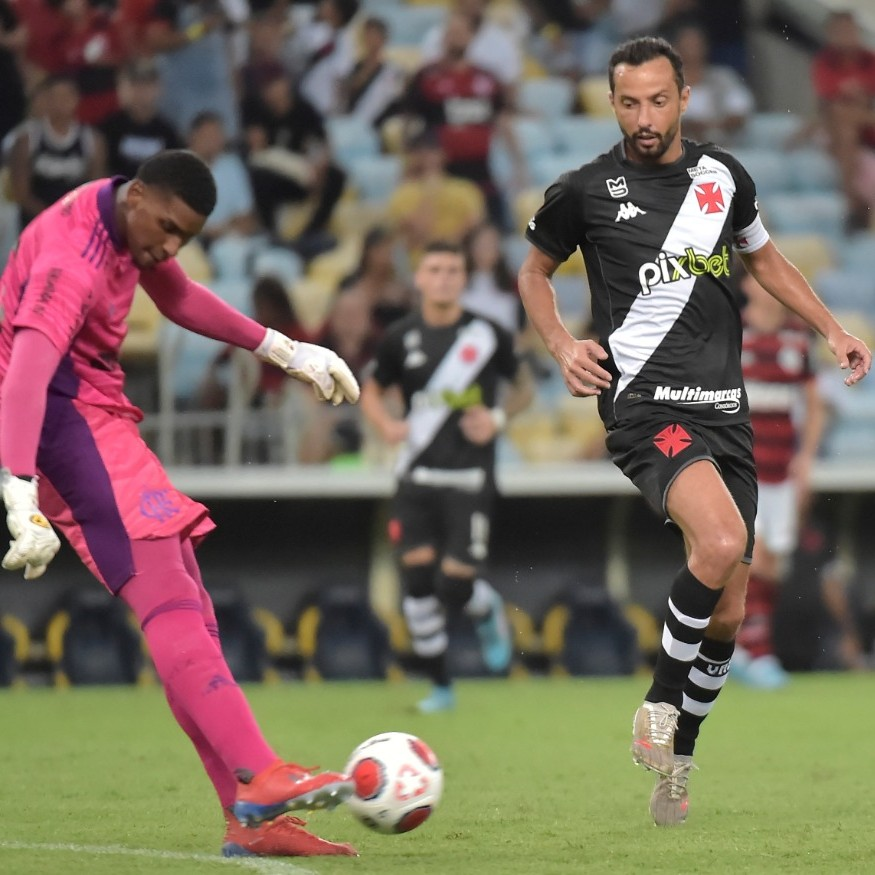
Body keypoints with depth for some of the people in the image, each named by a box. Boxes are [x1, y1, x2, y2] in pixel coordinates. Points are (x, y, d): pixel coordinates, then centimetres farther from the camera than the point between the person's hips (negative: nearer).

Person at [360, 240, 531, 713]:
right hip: (417, 479, 2)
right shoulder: (401, 337, 3)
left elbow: (526, 385, 12)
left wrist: (499, 418, -6)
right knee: (417, 582, -5)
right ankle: (440, 686, 9)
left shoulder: (488, 336, -1)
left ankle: (488, 610, 28)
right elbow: (372, 391, 17)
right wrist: (387, 425, -4)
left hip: (468, 478, -2)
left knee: (455, 587, -9)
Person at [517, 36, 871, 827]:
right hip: (646, 405, -5)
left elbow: (764, 258, 27)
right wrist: (562, 345, -3)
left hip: (724, 411, 5)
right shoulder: (586, 192, -2)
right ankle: (660, 701, -11)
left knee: (728, 616, 6)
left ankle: (675, 763, 25)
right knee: (721, 543, -32)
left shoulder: (722, 176, 9)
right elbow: (535, 271, 14)